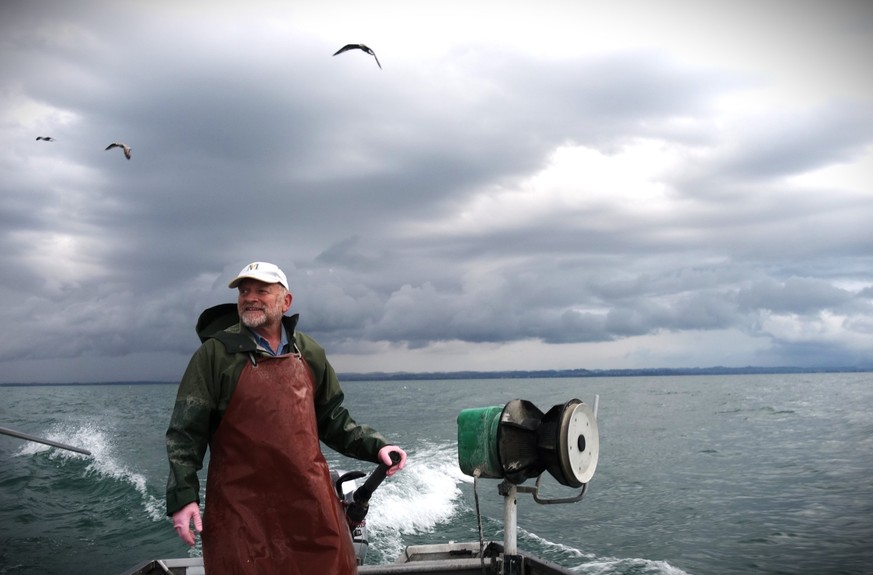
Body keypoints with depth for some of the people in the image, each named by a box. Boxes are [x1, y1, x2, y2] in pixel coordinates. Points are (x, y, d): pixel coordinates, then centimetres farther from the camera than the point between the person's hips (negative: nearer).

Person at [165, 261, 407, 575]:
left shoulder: (309, 353, 8)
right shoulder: (215, 354, -3)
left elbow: (332, 419, 15)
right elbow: (186, 431, -5)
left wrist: (375, 445, 2)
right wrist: (183, 495, -13)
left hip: (310, 499, 4)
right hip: (242, 507, -3)